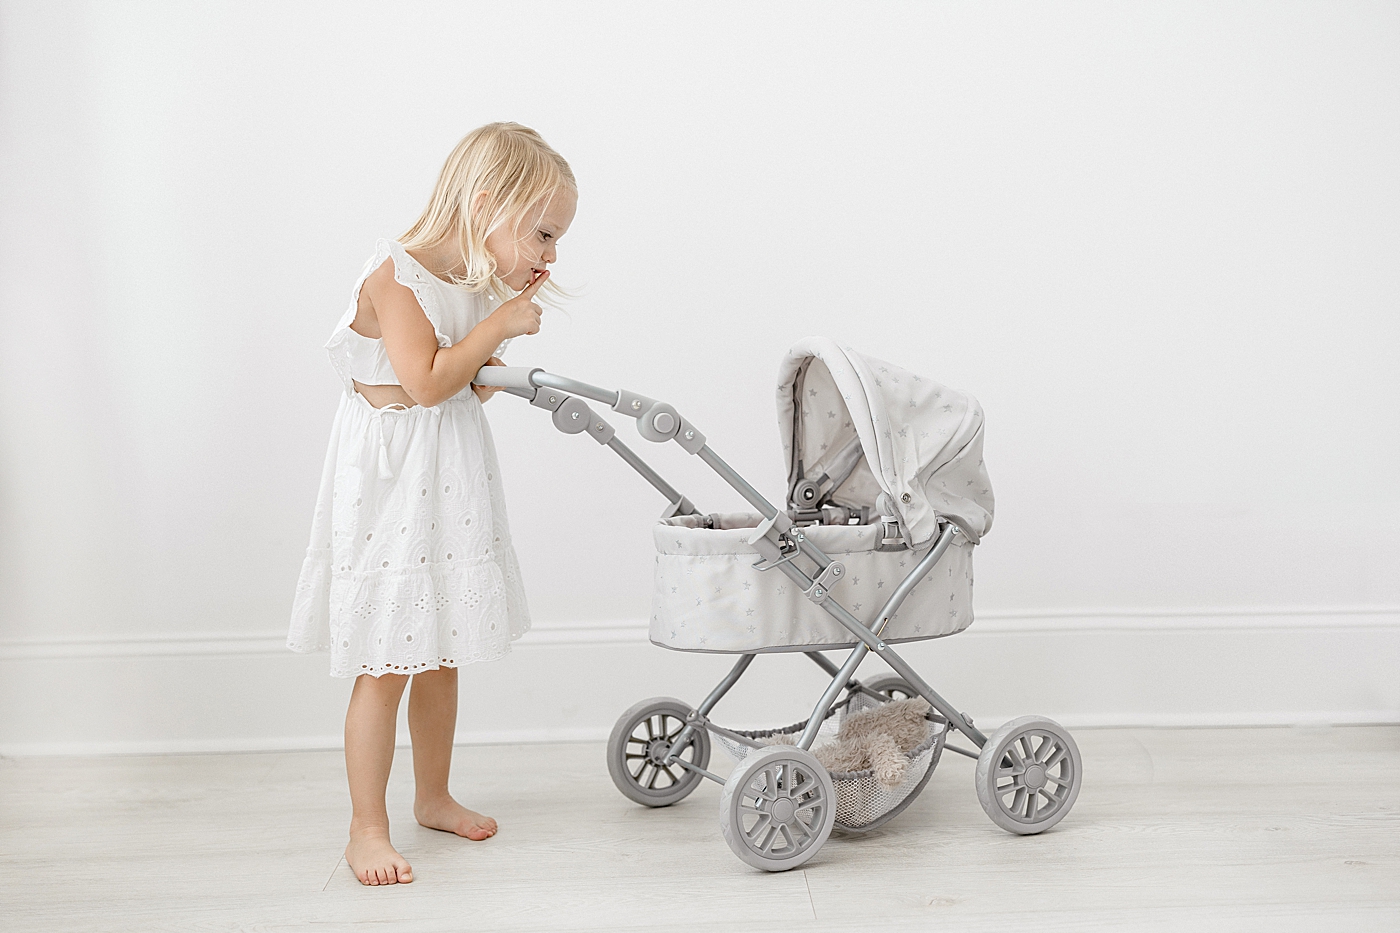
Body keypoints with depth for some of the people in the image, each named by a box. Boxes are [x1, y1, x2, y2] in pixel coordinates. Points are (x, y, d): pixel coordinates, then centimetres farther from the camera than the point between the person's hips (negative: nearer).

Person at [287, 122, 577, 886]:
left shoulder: (480, 285, 8)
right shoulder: (397, 275, -18)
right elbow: (426, 381, -27)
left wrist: (513, 311, 1)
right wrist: (497, 324, -20)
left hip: (452, 492, 8)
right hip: (391, 491, -8)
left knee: (441, 656, 18)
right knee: (384, 667, -3)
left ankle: (434, 796, 34)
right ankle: (367, 829, 9)